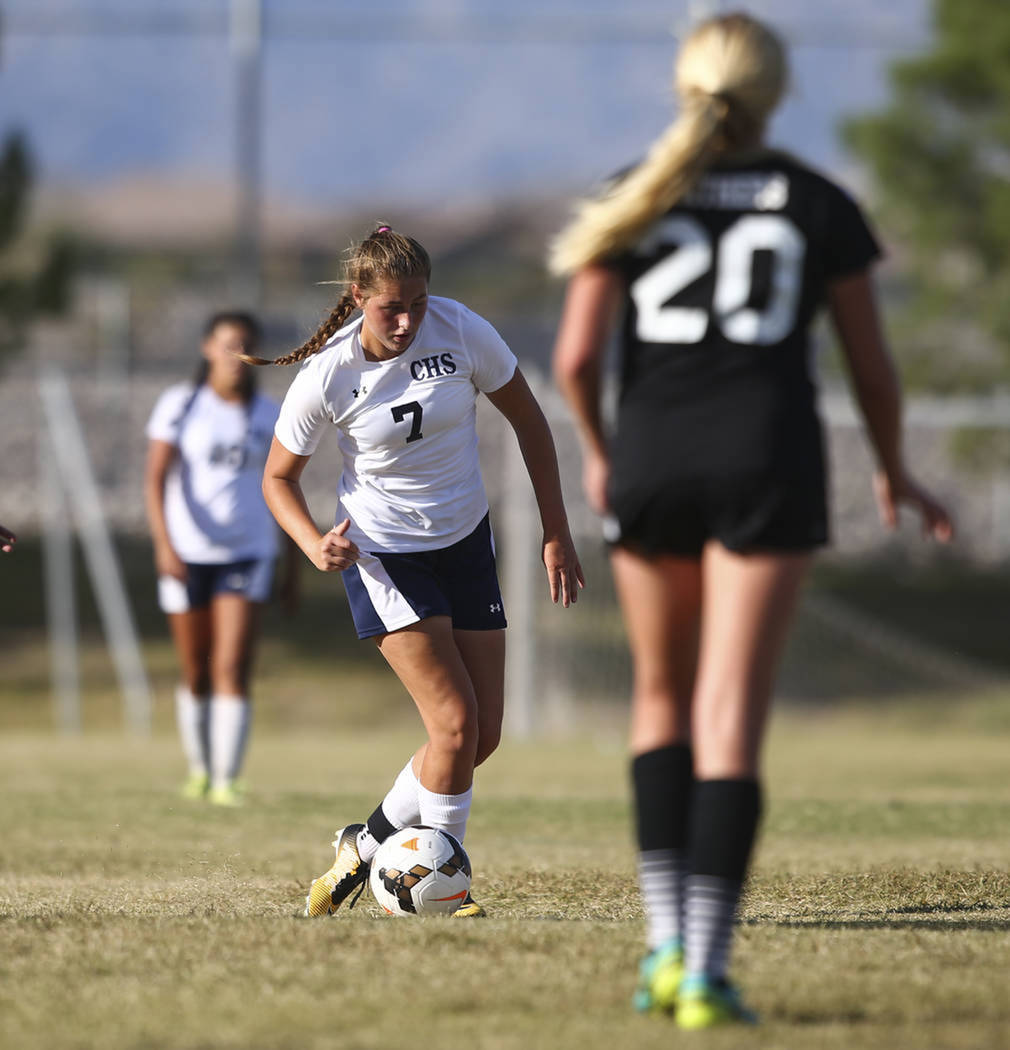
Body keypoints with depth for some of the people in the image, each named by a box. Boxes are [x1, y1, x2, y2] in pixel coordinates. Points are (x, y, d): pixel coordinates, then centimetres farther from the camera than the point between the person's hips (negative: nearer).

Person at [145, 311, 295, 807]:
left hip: (247, 553, 1)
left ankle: (226, 781, -13)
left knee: (232, 670, -12)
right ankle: (198, 769, 29)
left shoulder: (267, 413, 5)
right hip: (185, 554, -1)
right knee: (196, 674, 9)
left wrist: (290, 567, 13)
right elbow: (155, 479, -11)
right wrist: (164, 543, -25)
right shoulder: (180, 404, -4)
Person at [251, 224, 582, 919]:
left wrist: (557, 534, -1)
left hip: (465, 541, 4)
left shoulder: (461, 332, -14)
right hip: (381, 550, -4)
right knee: (455, 723, -16)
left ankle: (368, 845, 21)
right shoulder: (327, 377, -18)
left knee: (484, 734, 2)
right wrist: (315, 544, -21)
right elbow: (279, 476, -2)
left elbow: (527, 420, 0)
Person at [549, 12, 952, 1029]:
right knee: (732, 719, -3)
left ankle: (667, 942, 8)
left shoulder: (632, 200, 5)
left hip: (652, 463, 1)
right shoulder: (819, 205, 5)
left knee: (662, 697, 20)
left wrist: (595, 449, 17)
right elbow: (871, 363, 8)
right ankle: (706, 974, -11)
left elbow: (576, 355, -1)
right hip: (768, 466, -1)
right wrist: (894, 473, 24)